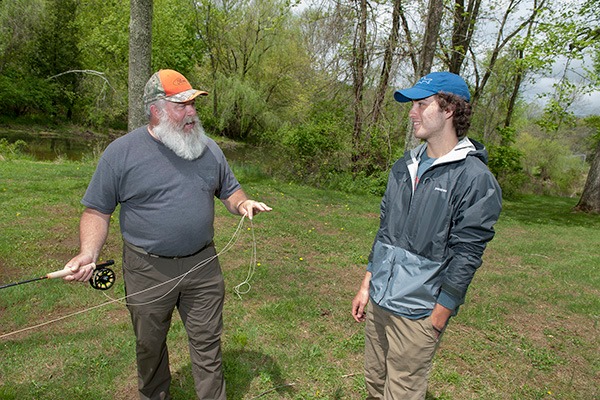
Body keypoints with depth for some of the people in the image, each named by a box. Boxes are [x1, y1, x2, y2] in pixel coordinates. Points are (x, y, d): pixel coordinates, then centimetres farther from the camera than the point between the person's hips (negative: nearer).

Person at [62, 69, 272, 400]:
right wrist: (88, 253, -18)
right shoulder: (121, 152, -8)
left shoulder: (208, 148, 2)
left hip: (203, 264, 2)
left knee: (207, 343, 11)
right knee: (150, 345, 20)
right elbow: (97, 210, -3)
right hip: (148, 270, -1)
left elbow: (229, 190, 12)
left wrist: (243, 204, -10)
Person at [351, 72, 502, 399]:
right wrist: (366, 285, 13)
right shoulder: (404, 166, 8)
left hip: (418, 313, -6)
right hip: (378, 301, 7)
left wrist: (436, 320, -12)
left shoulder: (475, 179, -14)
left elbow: (465, 257, -14)